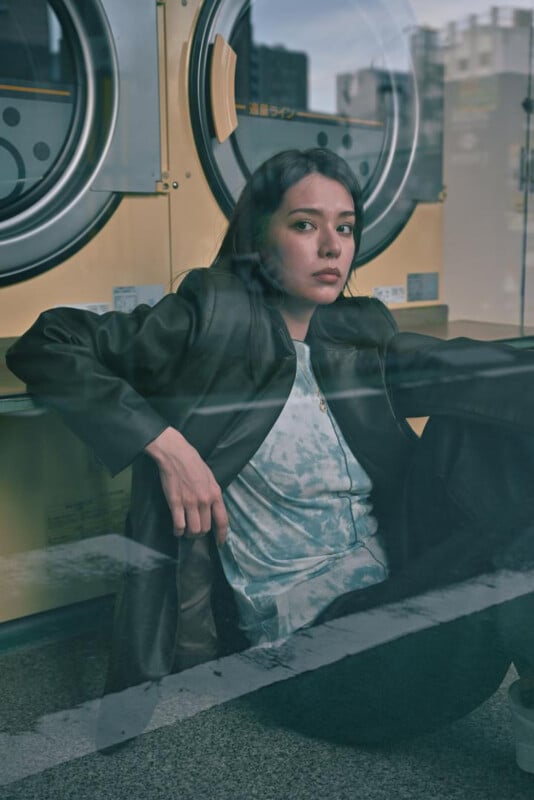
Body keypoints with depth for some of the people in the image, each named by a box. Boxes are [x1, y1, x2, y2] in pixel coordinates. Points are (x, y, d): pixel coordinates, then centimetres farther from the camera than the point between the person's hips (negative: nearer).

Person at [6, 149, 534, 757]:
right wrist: (165, 444, -17)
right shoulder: (215, 319, -4)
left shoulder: (362, 341, 11)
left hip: (397, 593, 6)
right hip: (306, 637, -6)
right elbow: (45, 346, -7)